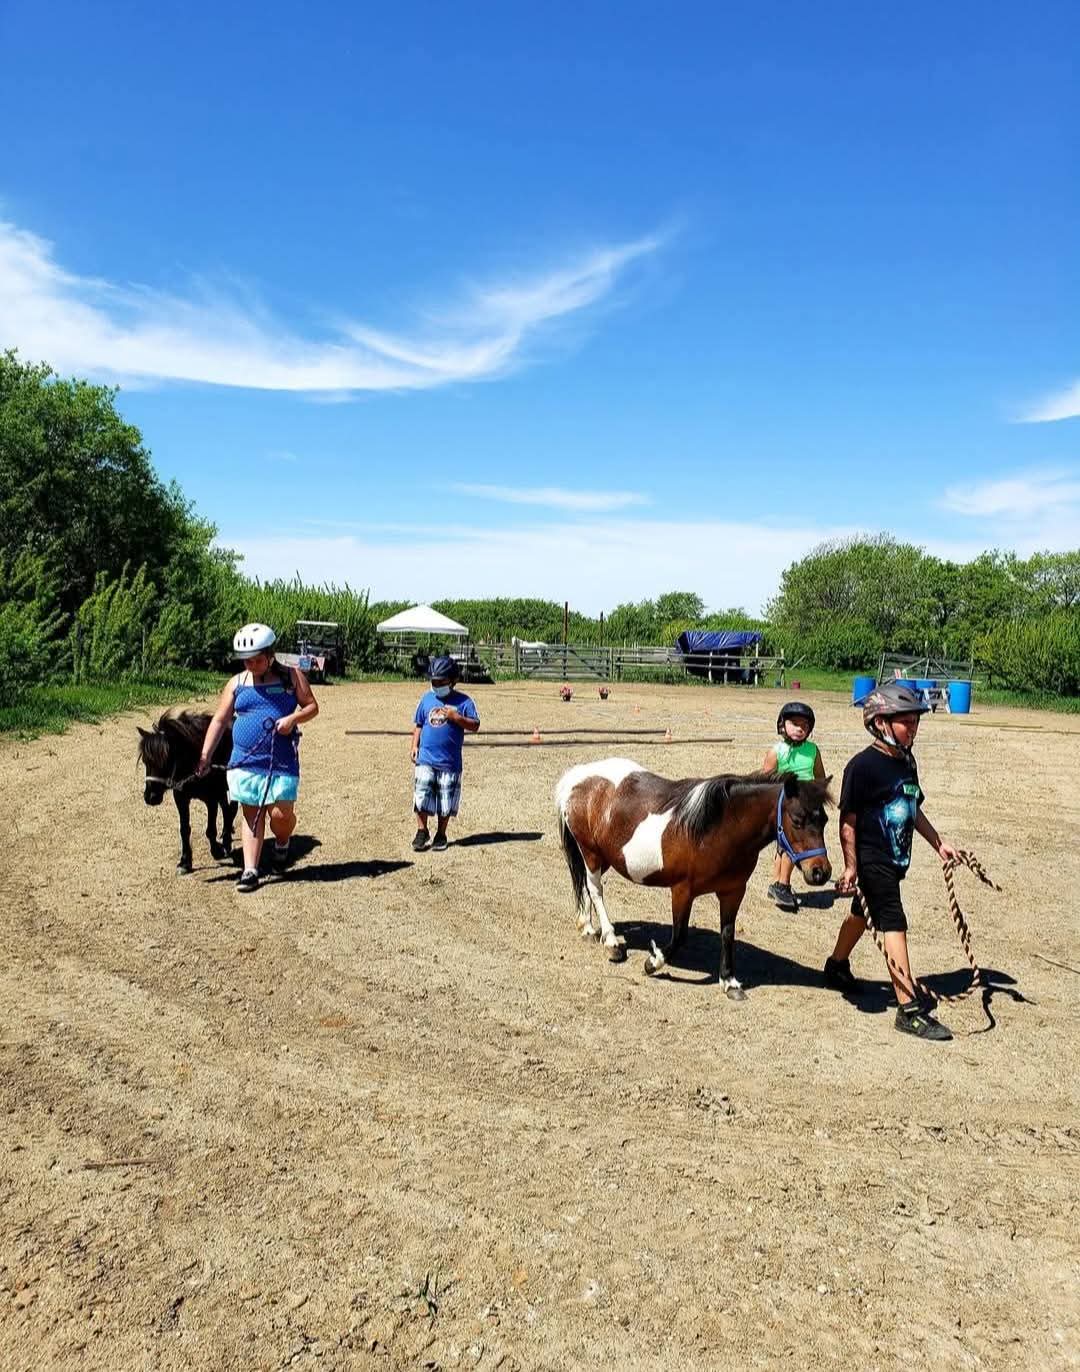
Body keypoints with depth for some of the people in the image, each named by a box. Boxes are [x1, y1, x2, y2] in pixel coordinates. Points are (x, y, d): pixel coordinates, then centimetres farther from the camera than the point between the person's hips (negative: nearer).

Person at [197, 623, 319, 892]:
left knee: (281, 813, -7)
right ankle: (250, 871, 10)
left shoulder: (292, 676, 4)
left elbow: (312, 706, 6)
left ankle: (282, 844, 27)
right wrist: (205, 756, 2)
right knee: (251, 814, 5)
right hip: (244, 761, 2)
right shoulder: (237, 683, 8)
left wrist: (293, 718, -15)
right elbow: (219, 720, 8)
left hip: (282, 761, -2)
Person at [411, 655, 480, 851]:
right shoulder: (427, 698, 7)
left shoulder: (463, 701, -2)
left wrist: (456, 717, -20)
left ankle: (440, 835, 21)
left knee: (446, 801, 7)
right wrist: (415, 745, 6)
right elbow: (418, 724, 15)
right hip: (425, 759, 2)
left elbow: (475, 725, -6)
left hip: (450, 761, -2)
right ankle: (422, 832, 13)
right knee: (421, 795, -2)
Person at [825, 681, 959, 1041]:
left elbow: (914, 809, 19)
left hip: (895, 859, 9)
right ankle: (909, 1009, -6)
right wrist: (851, 866, -17)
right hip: (871, 860, -9)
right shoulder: (863, 765, -19)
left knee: (863, 912, 23)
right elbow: (848, 820, -17)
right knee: (893, 924, -9)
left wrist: (938, 844, 19)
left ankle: (837, 967, 44)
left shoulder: (906, 761, 6)